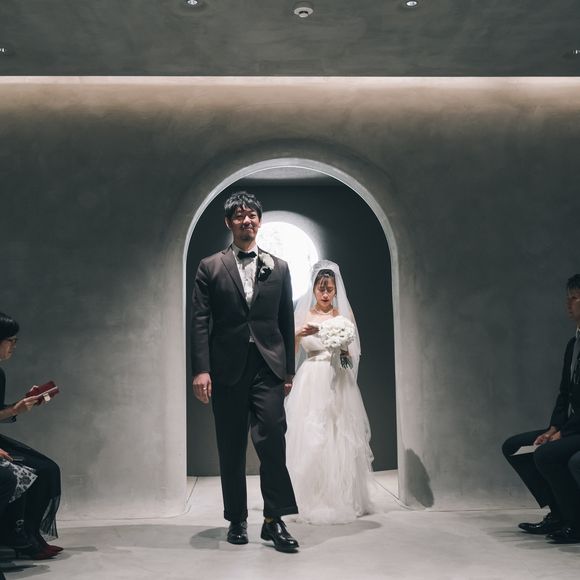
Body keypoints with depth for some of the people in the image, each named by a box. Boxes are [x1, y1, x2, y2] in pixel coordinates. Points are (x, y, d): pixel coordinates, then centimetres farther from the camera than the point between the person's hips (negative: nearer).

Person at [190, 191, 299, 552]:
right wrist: (201, 369, -9)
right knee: (231, 449, 7)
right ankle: (237, 520, 20)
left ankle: (274, 519, -1)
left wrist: (289, 370, 7)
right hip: (227, 369, 0)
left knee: (272, 439, -11)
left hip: (268, 367, 0)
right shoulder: (210, 267, 7)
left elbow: (287, 322, 11)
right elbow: (199, 321, 0)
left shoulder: (279, 268, 12)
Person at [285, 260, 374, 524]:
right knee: (309, 440, -4)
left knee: (339, 439, 0)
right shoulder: (303, 315, 6)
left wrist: (343, 348, -15)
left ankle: (341, 500, 11)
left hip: (338, 384, 0)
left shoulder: (344, 314, 7)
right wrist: (299, 334, -15)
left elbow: (352, 355, 6)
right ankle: (311, 500, 6)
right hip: (310, 383, 0)